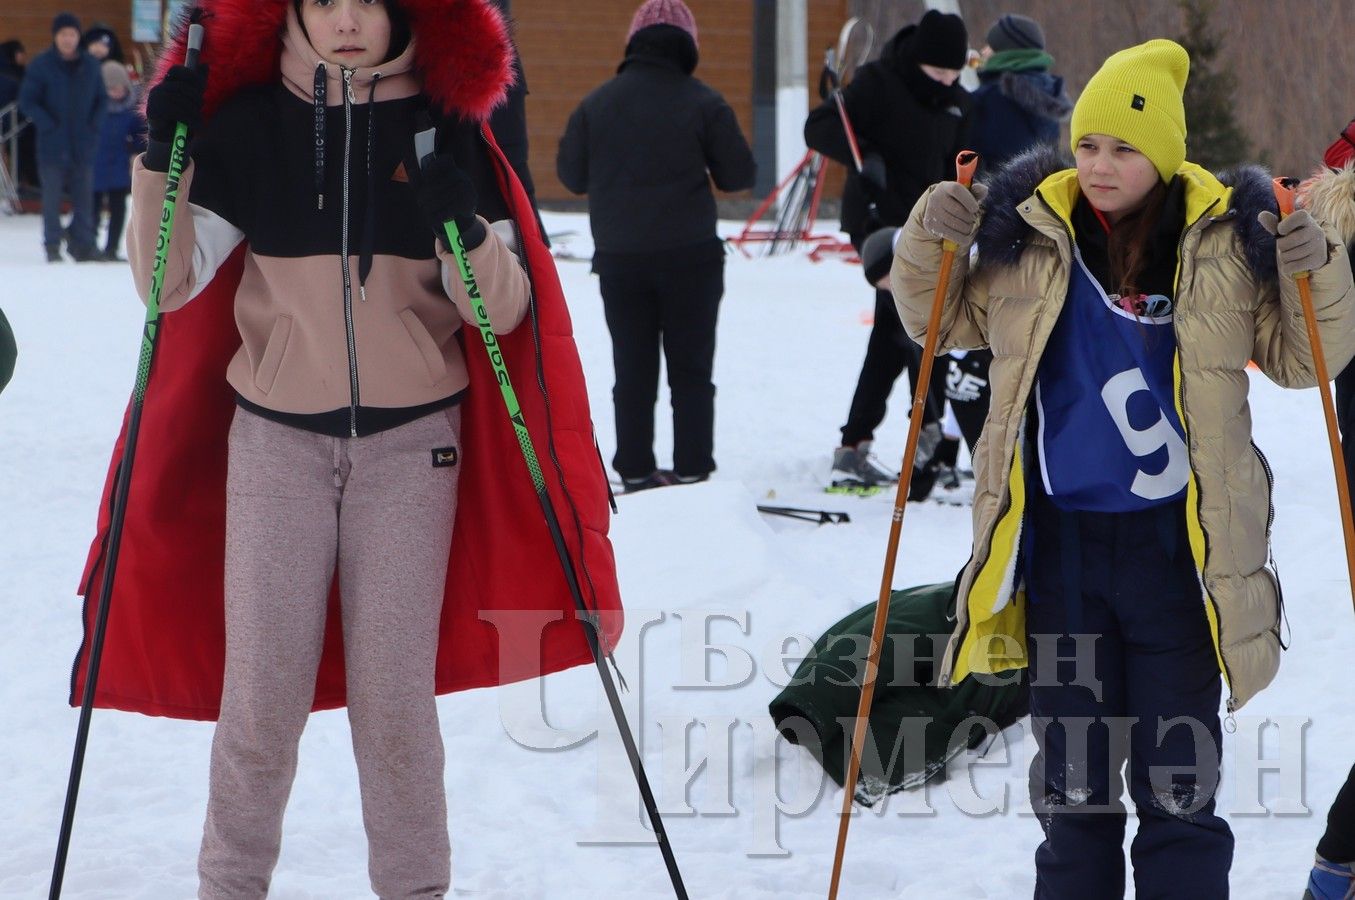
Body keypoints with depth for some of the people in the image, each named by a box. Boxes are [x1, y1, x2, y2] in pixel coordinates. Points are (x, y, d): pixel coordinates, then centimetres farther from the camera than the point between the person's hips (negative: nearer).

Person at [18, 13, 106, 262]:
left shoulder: (89, 65, 7)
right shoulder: (42, 64, -3)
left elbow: (102, 99, 15)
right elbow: (27, 100, -3)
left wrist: (94, 125, 0)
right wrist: (48, 125, -12)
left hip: (83, 146, 3)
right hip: (53, 145, -3)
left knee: (84, 196, 3)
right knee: (52, 197, -1)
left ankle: (82, 244, 11)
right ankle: (52, 245, 6)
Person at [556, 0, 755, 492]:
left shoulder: (598, 103, -1)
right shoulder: (702, 102, -9)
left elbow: (571, 174, 6)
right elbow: (740, 174, -5)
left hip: (618, 257, 2)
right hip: (689, 254, -2)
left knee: (633, 369, 11)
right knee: (691, 368, 6)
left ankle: (636, 471, 10)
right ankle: (691, 471, 4)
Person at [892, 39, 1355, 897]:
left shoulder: (1227, 241, -5)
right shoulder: (1028, 233, 1)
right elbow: (940, 320, 15)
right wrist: (929, 243, -3)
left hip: (1177, 545, -2)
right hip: (1061, 544, 2)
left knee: (1177, 782, 1)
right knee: (1071, 778, 12)